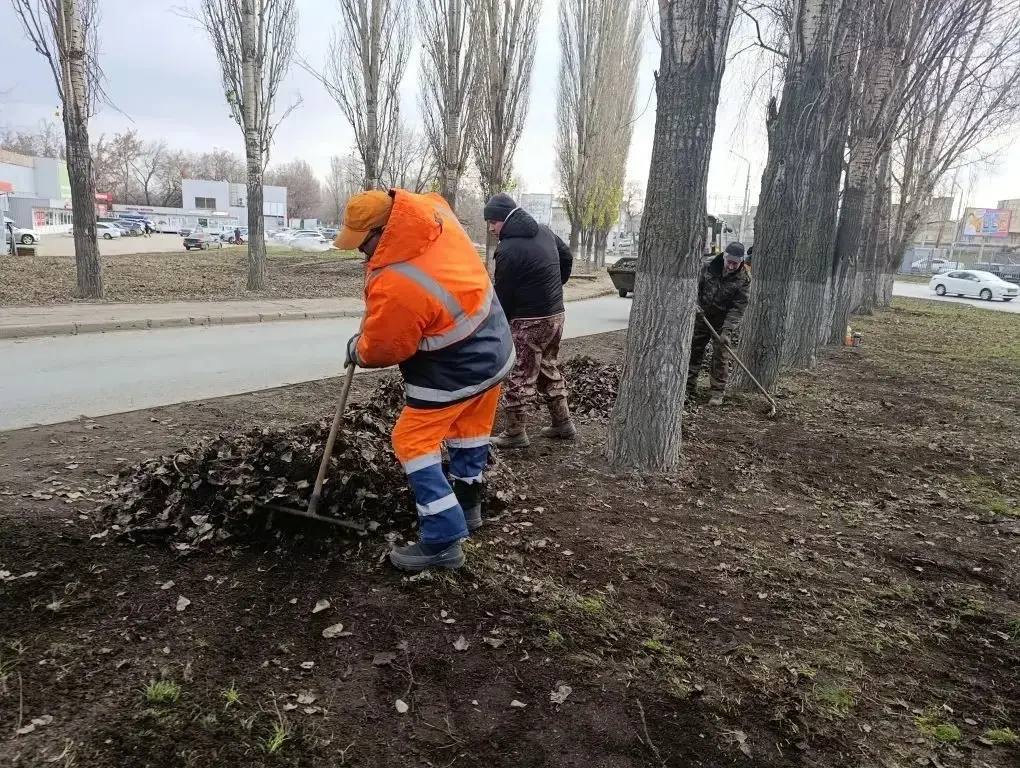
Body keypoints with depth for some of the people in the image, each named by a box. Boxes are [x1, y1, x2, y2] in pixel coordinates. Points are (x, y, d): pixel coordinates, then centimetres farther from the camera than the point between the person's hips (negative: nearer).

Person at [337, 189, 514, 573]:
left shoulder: (394, 286, -32)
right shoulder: (431, 209, -10)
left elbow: (380, 349, -15)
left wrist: (355, 350, 7)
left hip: (453, 372, -9)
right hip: (493, 347, 9)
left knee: (414, 443, 1)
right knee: (469, 430, 24)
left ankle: (442, 541, 3)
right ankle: (468, 506, 43)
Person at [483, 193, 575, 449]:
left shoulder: (508, 249, -18)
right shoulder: (544, 231, 8)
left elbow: (503, 294, -13)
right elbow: (567, 258, 21)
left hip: (530, 322, -9)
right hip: (556, 315, 9)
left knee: (521, 378, 0)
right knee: (549, 369, 20)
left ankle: (515, 434, 8)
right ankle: (563, 425, 27)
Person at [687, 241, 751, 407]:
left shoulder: (744, 279, -16)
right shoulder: (708, 266, -10)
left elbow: (738, 308, -18)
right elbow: (696, 288, 2)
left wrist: (727, 331, -25)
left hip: (725, 320, -2)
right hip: (702, 316, 3)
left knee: (721, 357, -2)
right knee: (693, 351, 4)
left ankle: (718, 393, 9)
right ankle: (688, 389, 13)